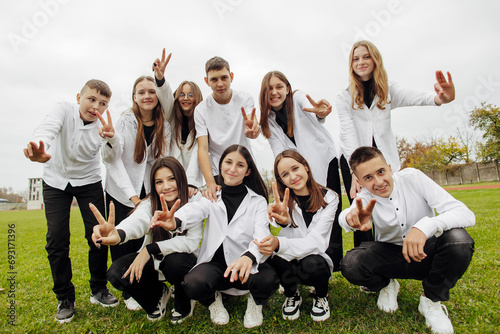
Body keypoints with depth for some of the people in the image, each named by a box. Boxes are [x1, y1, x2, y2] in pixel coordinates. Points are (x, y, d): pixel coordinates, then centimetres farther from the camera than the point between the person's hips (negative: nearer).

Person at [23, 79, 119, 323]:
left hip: (89, 180, 1)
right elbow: (48, 128, -40)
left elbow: (111, 159, -30)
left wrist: (111, 139, -51)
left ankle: (99, 289, 16)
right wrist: (39, 150, -62)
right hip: (56, 180, 0)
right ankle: (64, 298, 13)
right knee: (57, 239, -5)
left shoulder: (103, 126, -16)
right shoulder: (65, 110, -19)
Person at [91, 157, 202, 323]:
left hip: (183, 259, -2)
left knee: (175, 261, -36)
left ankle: (183, 304, -1)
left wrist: (151, 248, -35)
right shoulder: (150, 204, -16)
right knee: (116, 273, -21)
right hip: (153, 261, 3)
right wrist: (118, 233, -64)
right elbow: (138, 220, -40)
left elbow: (192, 241, -28)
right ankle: (158, 294, 10)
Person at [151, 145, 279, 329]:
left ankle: (255, 301, 8)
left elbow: (261, 234, -16)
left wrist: (249, 256, -40)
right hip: (214, 263, 1)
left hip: (246, 265, 0)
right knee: (193, 284, -29)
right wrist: (175, 221, -43)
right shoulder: (212, 198, 4)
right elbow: (194, 211, -18)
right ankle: (213, 299, 10)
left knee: (268, 279, -31)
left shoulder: (258, 201, 1)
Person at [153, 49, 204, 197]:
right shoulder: (172, 117, 7)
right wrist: (160, 77, -32)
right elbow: (165, 96, -12)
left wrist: (191, 183, -21)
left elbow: (197, 154, -11)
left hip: (193, 181, -1)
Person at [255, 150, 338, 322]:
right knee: (273, 260, -31)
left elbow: (316, 241, -22)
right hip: (289, 262, 1)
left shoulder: (328, 198, -9)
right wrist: (282, 221, -51)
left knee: (311, 264, -34)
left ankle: (321, 296, 3)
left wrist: (279, 244, -41)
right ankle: (292, 295, 3)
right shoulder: (282, 201, -4)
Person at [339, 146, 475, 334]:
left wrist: (424, 226, -44)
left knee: (457, 238, -33)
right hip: (390, 254, 1)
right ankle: (386, 285, 9)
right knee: (350, 265, -29)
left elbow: (466, 214, -25)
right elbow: (344, 217, -38)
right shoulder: (366, 197, -14)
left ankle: (432, 300, -4)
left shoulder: (412, 178, -18)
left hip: (426, 253, 0)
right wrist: (351, 217, -64)